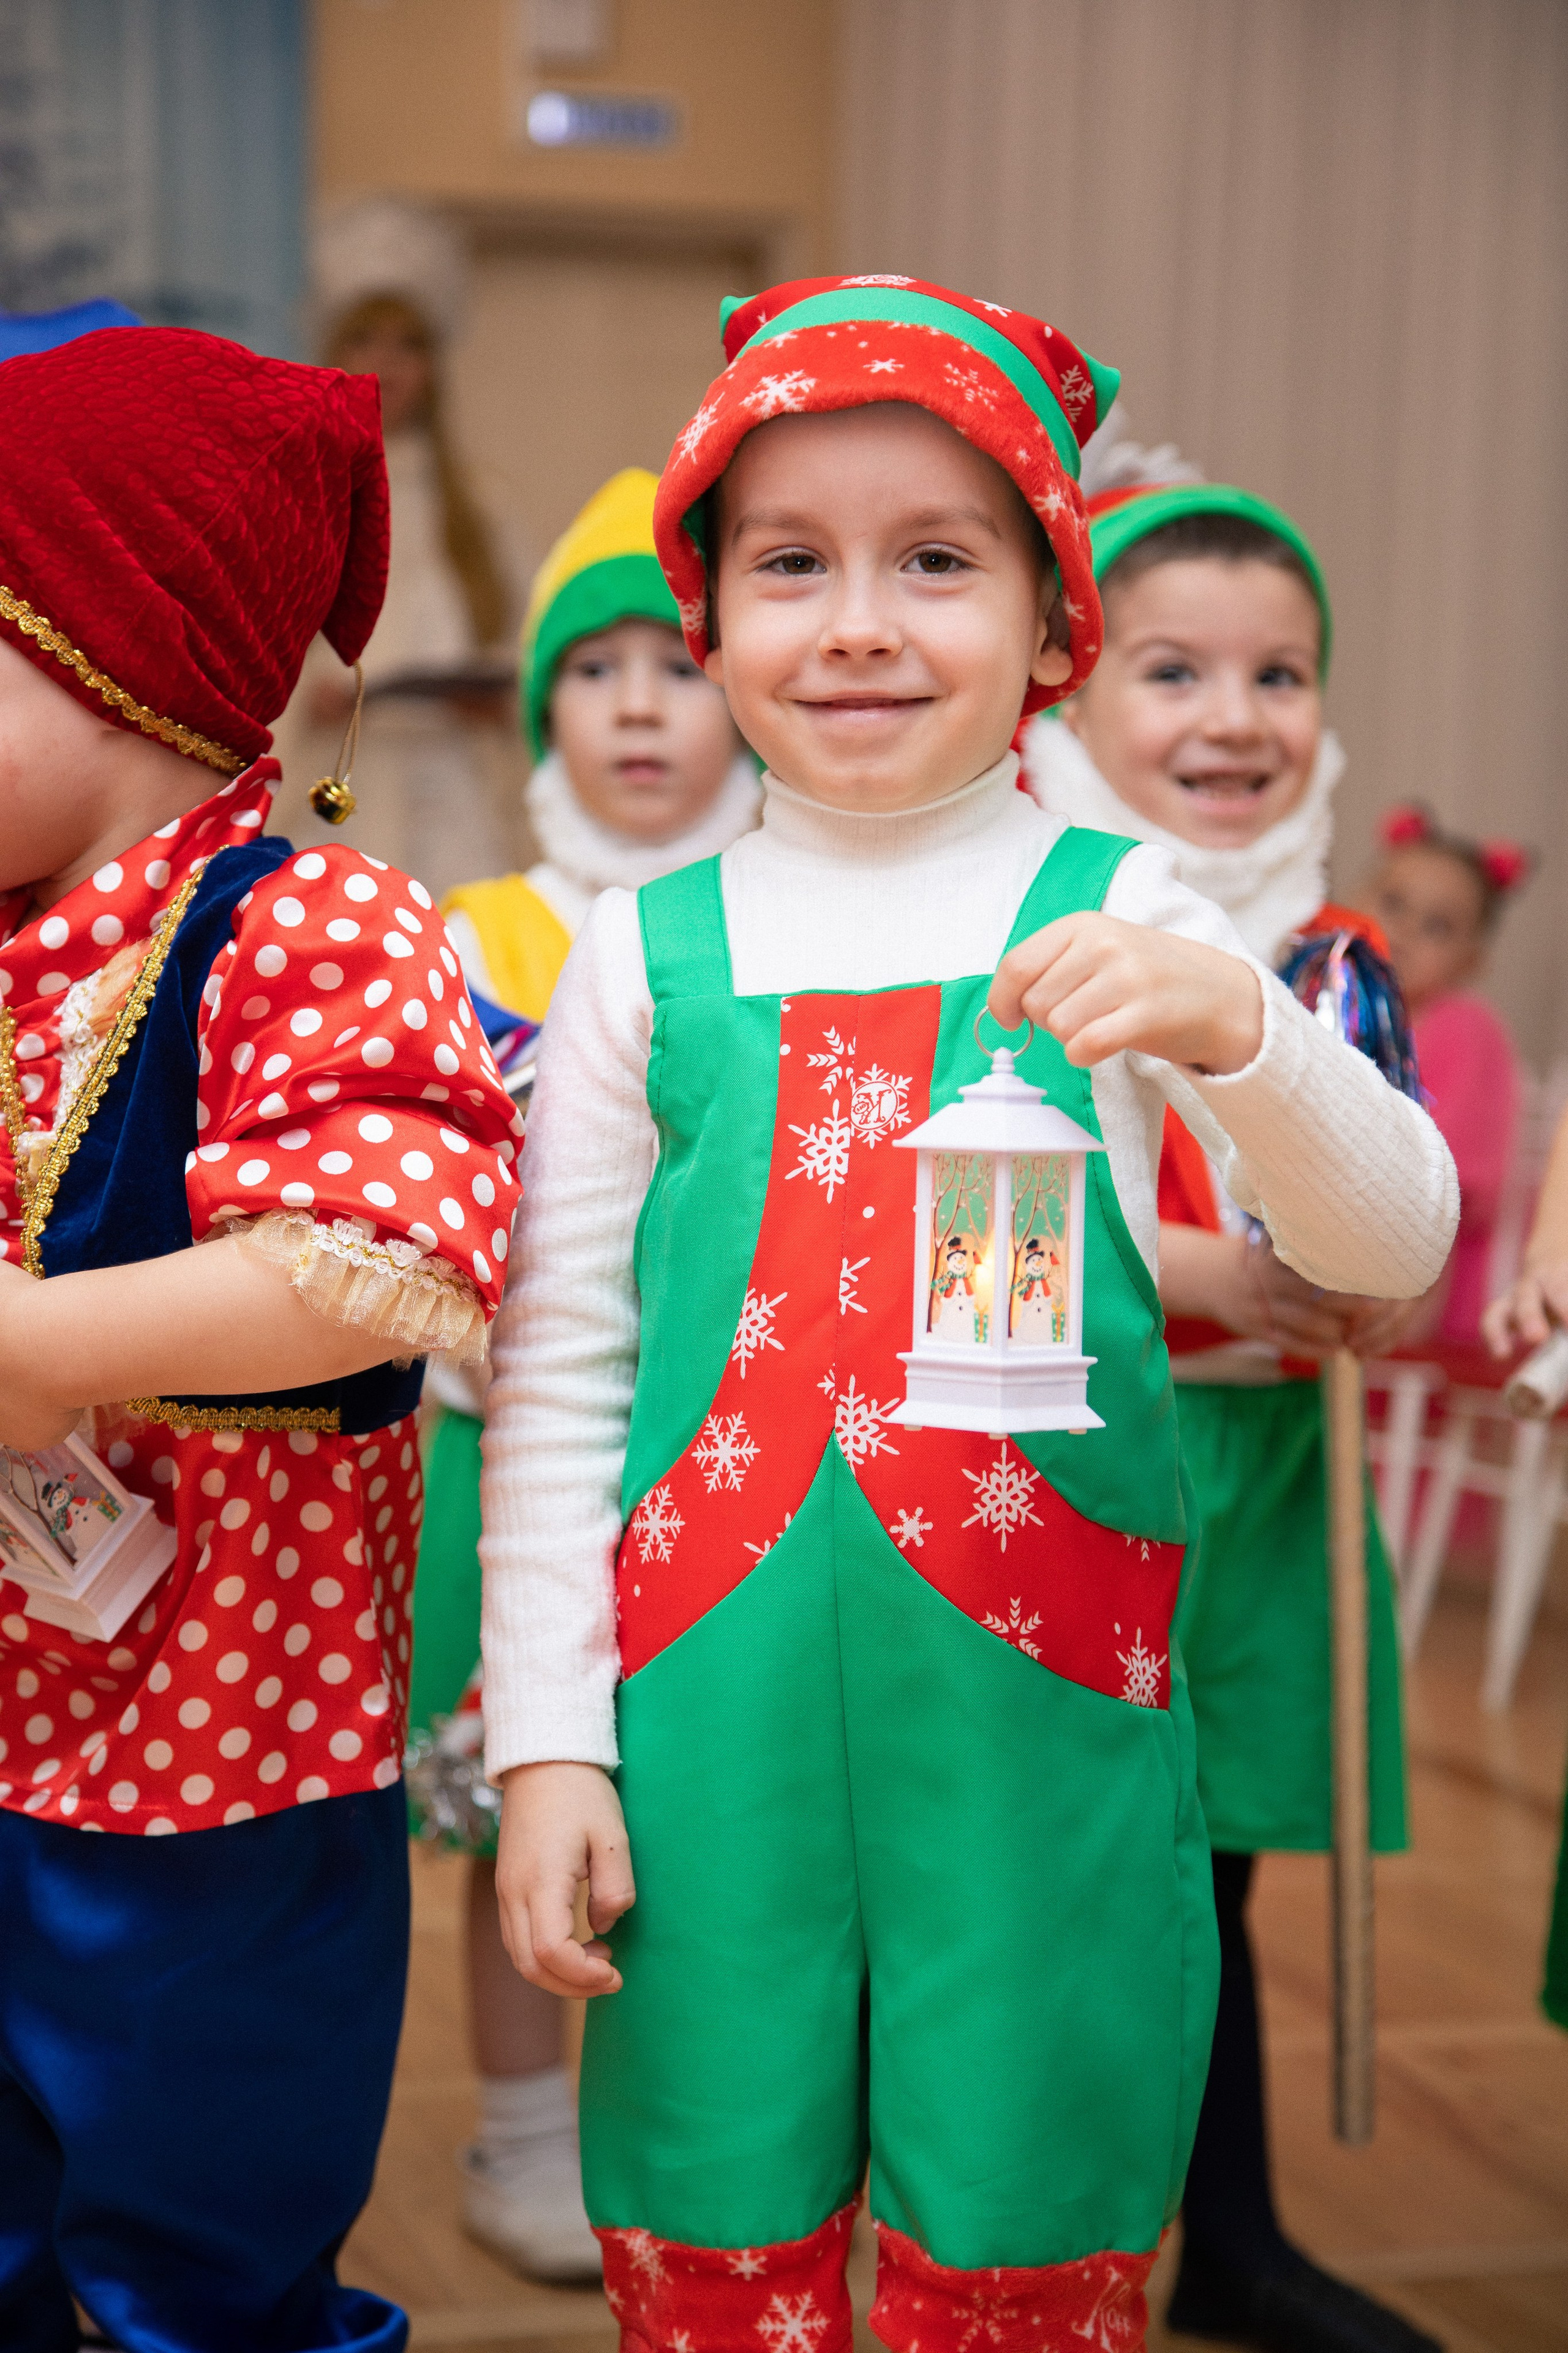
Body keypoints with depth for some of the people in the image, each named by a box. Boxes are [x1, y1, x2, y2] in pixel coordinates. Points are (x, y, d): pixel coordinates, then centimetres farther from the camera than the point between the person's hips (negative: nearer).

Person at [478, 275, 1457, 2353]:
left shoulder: (1117, 917, 1)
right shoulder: (649, 950, 4)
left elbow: (1393, 1247, -6)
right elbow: (556, 1367, 6)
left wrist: (1238, 1027, -25)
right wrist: (548, 1736, 3)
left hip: (1041, 1709, -1)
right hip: (715, 1708, 1)